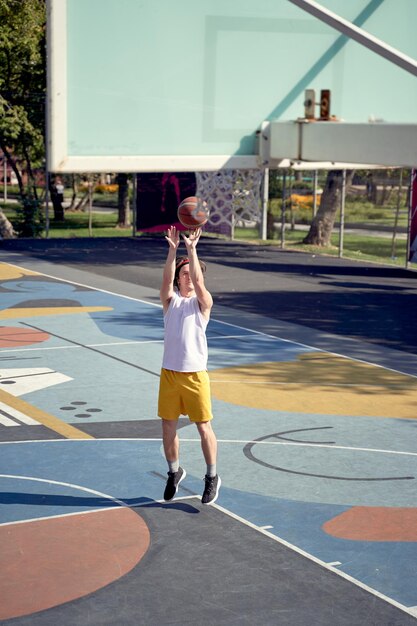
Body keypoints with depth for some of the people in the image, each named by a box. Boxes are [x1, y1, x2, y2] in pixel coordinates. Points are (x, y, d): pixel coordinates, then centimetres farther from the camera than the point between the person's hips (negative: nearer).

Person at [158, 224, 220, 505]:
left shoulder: (203, 303, 0)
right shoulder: (170, 300, 6)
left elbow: (198, 281, -18)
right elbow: (167, 279, -13)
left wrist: (192, 249, -23)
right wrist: (173, 249, -24)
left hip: (195, 374, -3)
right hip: (169, 373, 3)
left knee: (204, 427, 2)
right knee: (168, 425, 9)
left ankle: (212, 477, 16)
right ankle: (174, 471, 29)